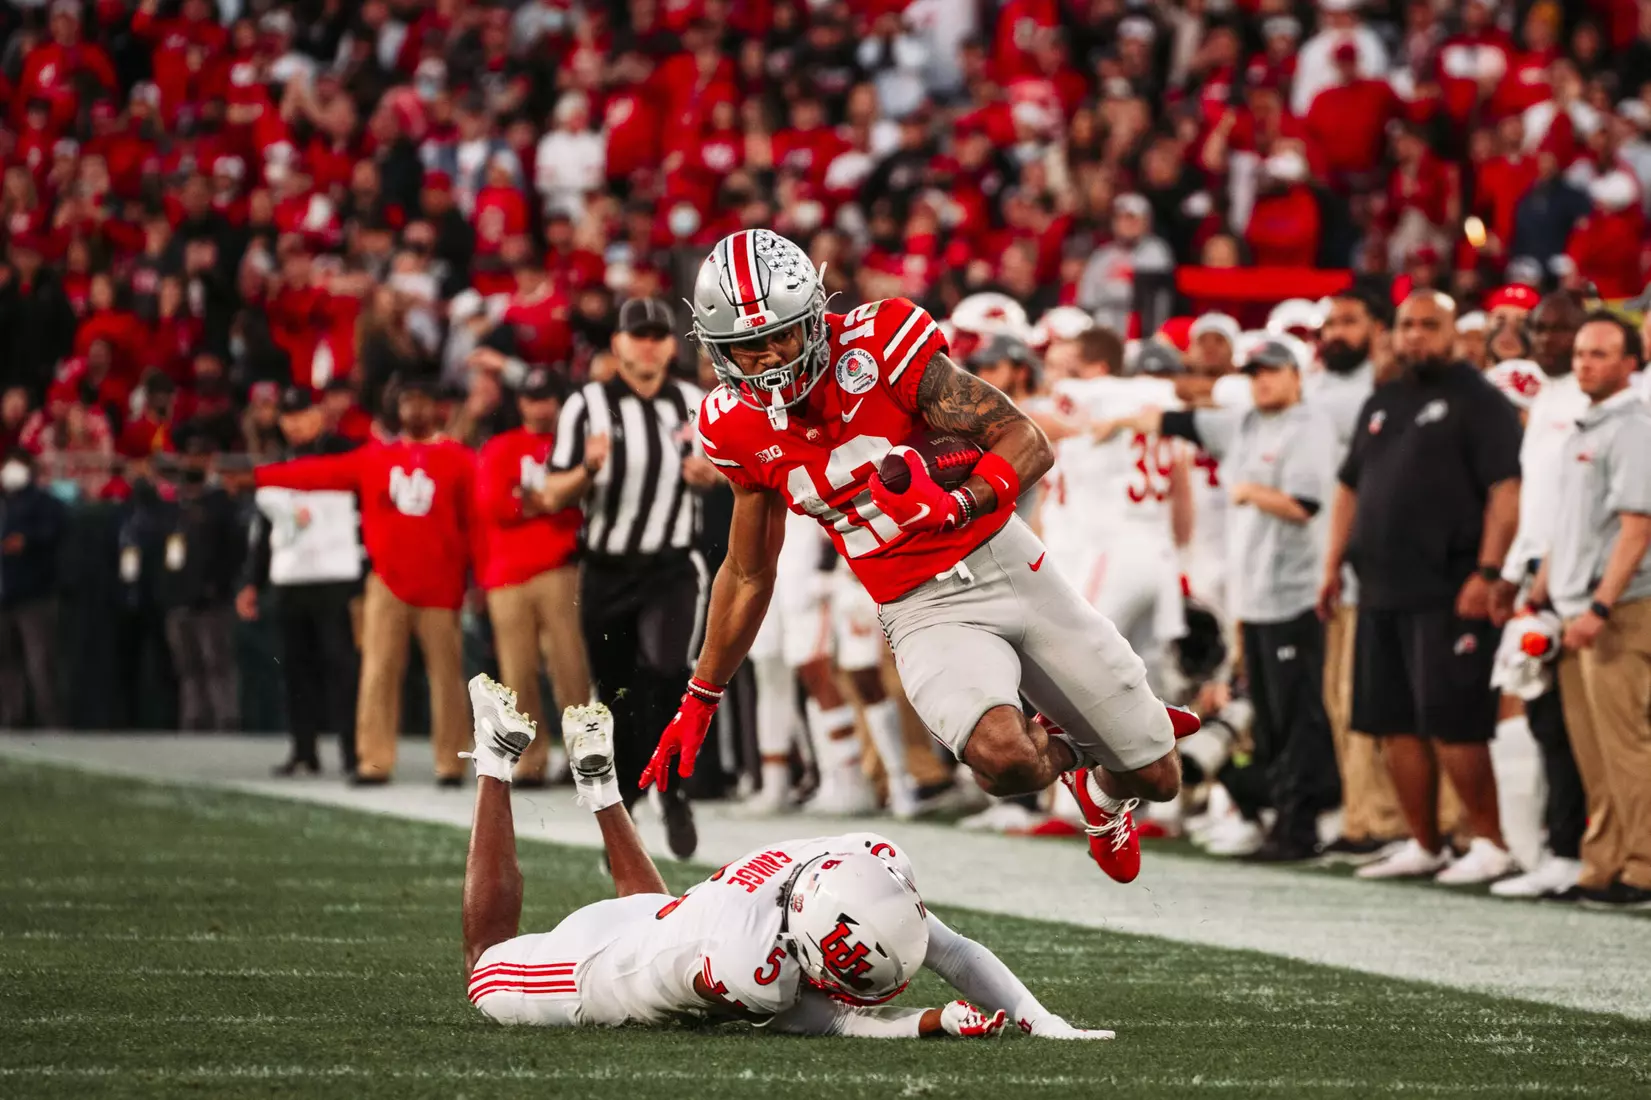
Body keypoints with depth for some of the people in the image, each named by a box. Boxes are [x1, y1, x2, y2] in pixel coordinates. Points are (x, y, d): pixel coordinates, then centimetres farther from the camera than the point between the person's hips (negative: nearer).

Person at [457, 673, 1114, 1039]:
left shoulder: (869, 864, -34)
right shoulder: (747, 970, -50)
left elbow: (957, 954, -24)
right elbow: (823, 1023, -30)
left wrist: (1043, 1022, -35)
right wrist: (938, 1023, -39)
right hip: (594, 975, -5)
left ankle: (597, 775, 46)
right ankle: (497, 762, 35)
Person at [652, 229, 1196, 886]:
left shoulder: (876, 347, -16)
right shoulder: (739, 429, -5)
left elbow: (1029, 444, -15)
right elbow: (748, 575, 12)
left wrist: (958, 503, -34)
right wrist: (699, 700, 16)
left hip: (1006, 562, -1)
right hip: (924, 612, 1)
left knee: (1156, 777, 4)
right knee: (1002, 759, -32)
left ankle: (1102, 791, 42)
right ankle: (1058, 749, 6)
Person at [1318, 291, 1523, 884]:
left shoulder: (1478, 401, -5)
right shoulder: (1380, 405, 19)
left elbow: (1506, 490, -12)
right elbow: (1350, 488, 24)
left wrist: (1487, 573, -19)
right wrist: (1334, 563, 15)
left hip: (1448, 592, -8)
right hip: (1381, 590, 8)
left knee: (1451, 722, -10)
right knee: (1394, 723, 8)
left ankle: (1490, 844, -1)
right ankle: (1423, 846, 15)